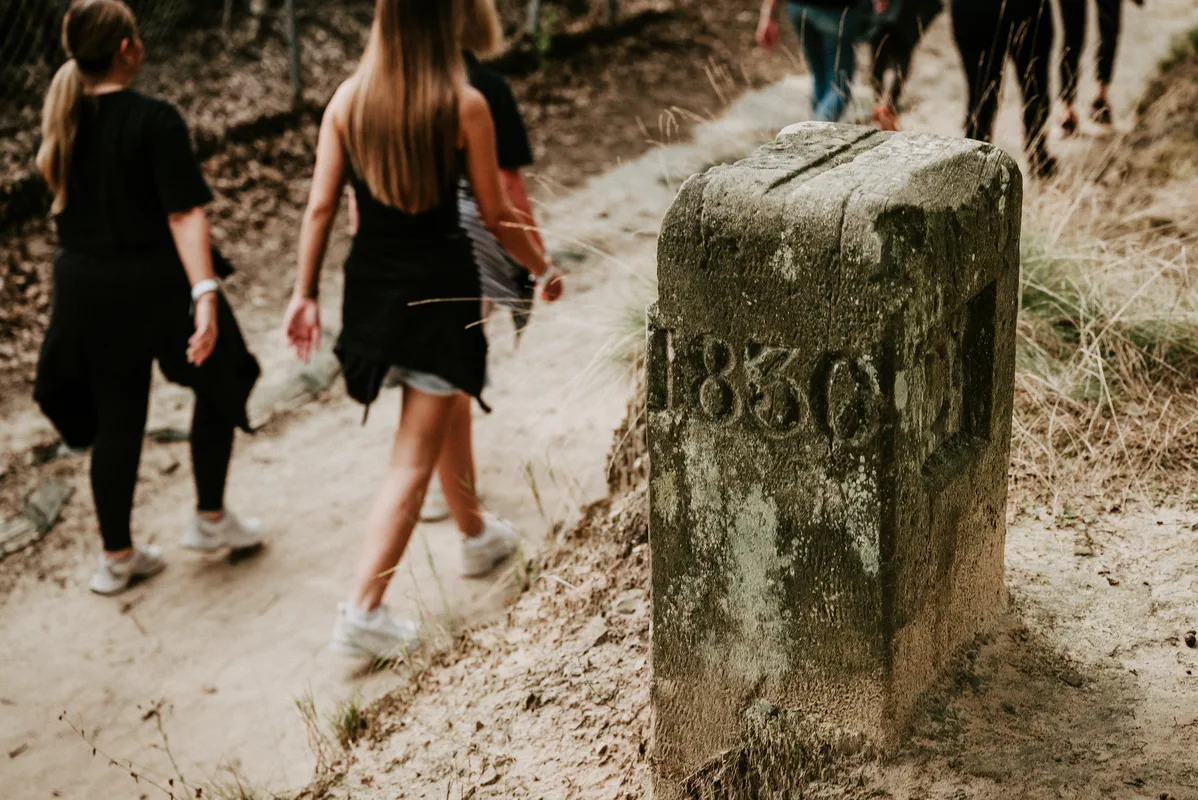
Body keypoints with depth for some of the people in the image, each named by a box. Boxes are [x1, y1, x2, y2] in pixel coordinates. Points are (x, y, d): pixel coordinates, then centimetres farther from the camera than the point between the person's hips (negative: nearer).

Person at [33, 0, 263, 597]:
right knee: (219, 384, 18)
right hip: (154, 285, -6)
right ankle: (210, 519, 24)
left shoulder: (62, 119, 1)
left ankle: (117, 557, 21)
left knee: (115, 419, 14)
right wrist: (205, 293, -27)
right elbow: (184, 214, -24)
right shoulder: (153, 120, -16)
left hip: (84, 290, 6)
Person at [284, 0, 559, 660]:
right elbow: (496, 217, -7)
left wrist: (304, 295, 5)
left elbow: (320, 205, -3)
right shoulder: (463, 105, -13)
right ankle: (362, 612, -1)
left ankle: (477, 535, 48)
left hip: (372, 283, 5)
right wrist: (542, 269, 10)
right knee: (413, 458, 2)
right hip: (440, 283, -5)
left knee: (448, 404, 29)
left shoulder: (347, 99, -3)